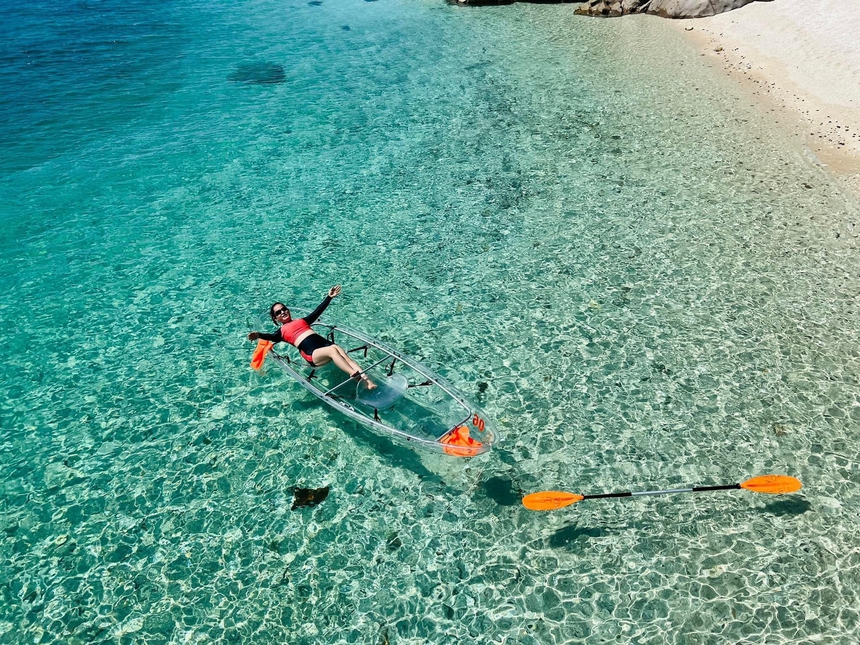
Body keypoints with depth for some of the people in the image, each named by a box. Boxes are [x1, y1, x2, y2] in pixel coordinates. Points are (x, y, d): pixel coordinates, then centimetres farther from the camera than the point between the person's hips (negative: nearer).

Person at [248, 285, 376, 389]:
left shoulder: (302, 320, 32)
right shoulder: (281, 331, 18)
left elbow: (317, 311, 30)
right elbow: (272, 337, -3)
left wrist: (329, 297, 23)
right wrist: (258, 335, -24)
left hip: (324, 343, 5)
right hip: (311, 353, -4)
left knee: (342, 353, -27)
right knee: (332, 350, -34)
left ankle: (365, 378, -43)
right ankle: (356, 376, -48)